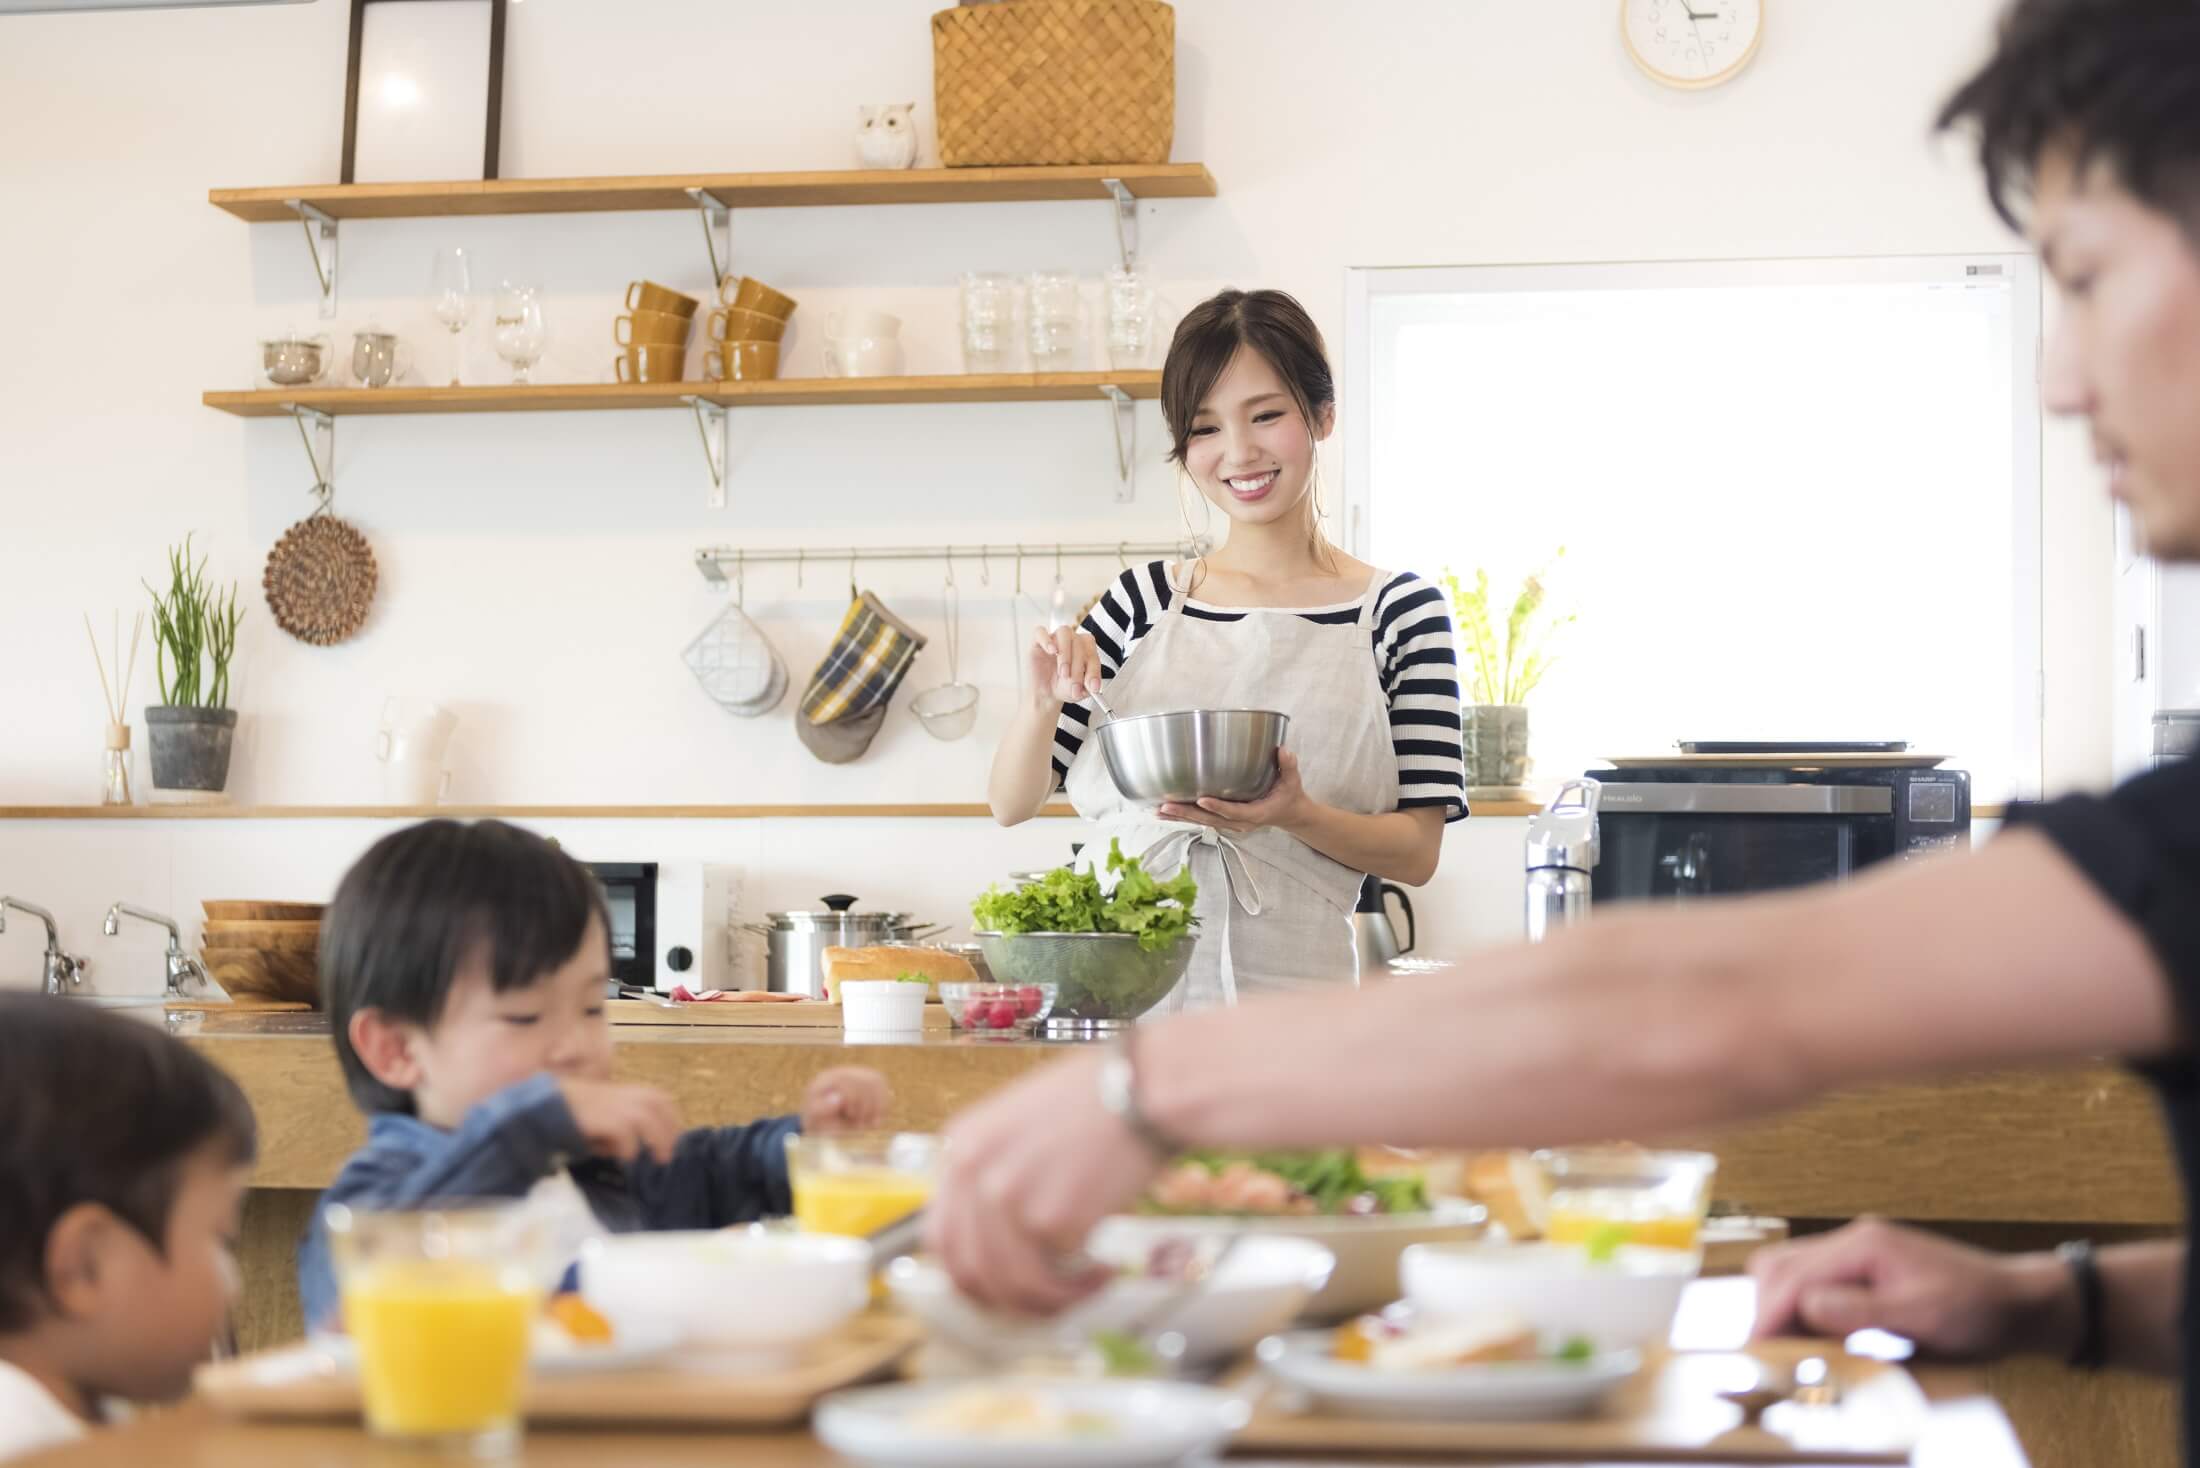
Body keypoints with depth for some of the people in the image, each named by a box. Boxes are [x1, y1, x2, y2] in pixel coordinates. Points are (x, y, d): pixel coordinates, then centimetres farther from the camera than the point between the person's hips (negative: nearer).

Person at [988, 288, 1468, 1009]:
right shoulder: (1144, 599, 12)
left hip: (1280, 993, -2)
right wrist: (1045, 703, -6)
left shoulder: (1400, 611, 6)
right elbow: (1012, 803, 14)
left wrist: (1296, 816, -15)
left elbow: (1417, 850, 3)